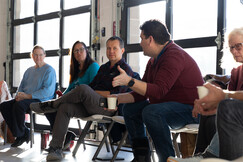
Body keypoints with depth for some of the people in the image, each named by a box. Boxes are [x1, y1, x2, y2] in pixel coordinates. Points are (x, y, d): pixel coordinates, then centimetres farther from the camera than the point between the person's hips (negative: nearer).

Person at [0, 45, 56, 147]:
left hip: (41, 101, -8)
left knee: (18, 105, -34)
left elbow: (48, 91, -15)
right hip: (25, 99, 8)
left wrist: (28, 96, -18)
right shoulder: (29, 71, 22)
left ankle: (20, 135, -14)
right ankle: (23, 132, -10)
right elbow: (21, 86, 25)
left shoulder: (49, 70, -3)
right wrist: (19, 95, 0)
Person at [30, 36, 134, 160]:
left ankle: (50, 105, -12)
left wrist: (94, 92, -7)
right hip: (90, 106, 7)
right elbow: (93, 84, 25)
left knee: (83, 89, -33)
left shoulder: (125, 69, 3)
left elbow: (117, 94, -9)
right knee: (65, 107, -20)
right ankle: (56, 149, -22)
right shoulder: (104, 67, 27)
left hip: (108, 107, -7)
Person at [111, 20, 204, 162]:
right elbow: (142, 92, 13)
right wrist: (119, 99, 0)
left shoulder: (174, 56, -20)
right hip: (168, 105, 11)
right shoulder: (154, 60, 12)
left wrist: (129, 81, -36)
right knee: (130, 109, 10)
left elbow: (158, 91, -31)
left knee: (151, 112, -33)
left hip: (190, 109, -10)